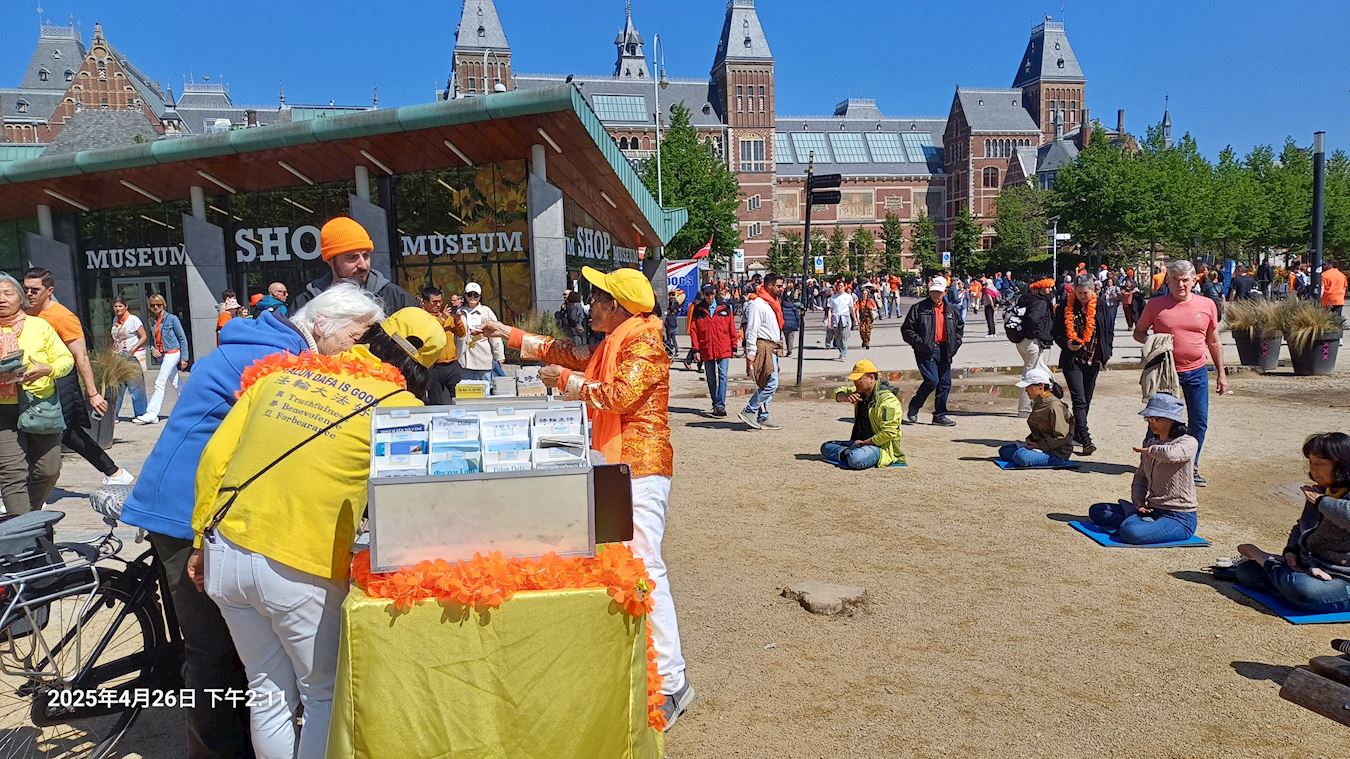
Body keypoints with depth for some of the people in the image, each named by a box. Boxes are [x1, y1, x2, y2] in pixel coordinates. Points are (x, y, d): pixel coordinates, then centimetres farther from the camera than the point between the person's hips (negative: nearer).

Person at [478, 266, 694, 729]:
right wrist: (510, 335, 29)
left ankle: (671, 684, -6)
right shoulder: (611, 343, 20)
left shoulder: (643, 342, -10)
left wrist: (565, 380, -9)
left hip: (639, 466, -10)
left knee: (643, 567, -12)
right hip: (616, 465, 10)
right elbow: (570, 354, 29)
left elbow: (621, 395, -22)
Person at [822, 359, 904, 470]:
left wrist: (864, 442, -18)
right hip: (859, 442, 9)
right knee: (826, 447, 8)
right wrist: (847, 398, -3)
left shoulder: (887, 400, -21)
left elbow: (888, 433, -27)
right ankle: (848, 453, -13)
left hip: (881, 447, -9)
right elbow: (839, 393, 22)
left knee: (855, 460, -39)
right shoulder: (861, 393, 8)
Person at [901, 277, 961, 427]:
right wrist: (921, 343, -14)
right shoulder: (918, 308, -2)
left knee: (945, 384, 6)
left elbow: (959, 328, 25)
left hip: (944, 352, 5)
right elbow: (906, 330, -4)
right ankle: (913, 407, 6)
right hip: (926, 351, -5)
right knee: (932, 380, -16)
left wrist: (955, 344, 9)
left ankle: (940, 415, 18)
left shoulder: (951, 310, 13)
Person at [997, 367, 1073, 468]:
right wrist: (1029, 440, 4)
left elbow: (1061, 437, -21)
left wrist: (1039, 445, -19)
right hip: (1038, 445, 9)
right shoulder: (1038, 403, 12)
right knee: (1004, 451, 0)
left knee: (1021, 456, -33)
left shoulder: (1055, 406, -19)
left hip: (1057, 453, -9)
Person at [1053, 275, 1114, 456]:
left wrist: (1106, 353, 3)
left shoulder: (1100, 306, 1)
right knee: (1079, 399, -11)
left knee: (1086, 400, 11)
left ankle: (1077, 434, 24)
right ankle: (1086, 440, -14)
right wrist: (1067, 344, -14)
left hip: (1093, 359, 3)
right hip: (1072, 360, -3)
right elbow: (1057, 333, 4)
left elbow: (1108, 331, 10)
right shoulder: (1065, 307, -2)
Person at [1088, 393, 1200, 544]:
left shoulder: (1188, 442, -12)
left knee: (1133, 533, -36)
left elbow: (1169, 454, -37)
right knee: (1095, 511, 4)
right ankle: (1145, 521, -5)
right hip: (1152, 510, 8)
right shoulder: (1150, 442, 10)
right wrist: (1138, 502, 1)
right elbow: (1140, 477, 19)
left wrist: (1150, 450, -14)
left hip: (1179, 518, -8)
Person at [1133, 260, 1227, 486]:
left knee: (1199, 422, 5)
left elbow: (1214, 342, 10)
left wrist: (1221, 373, 9)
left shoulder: (1207, 305, 2)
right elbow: (1138, 332, 6)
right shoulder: (1155, 304, -4)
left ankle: (1192, 466, 20)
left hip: (1196, 372, 2)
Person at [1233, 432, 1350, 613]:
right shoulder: (1318, 491, 9)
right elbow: (1301, 526, 25)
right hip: (1307, 567, 8)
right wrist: (1291, 551, 6)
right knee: (1246, 571, -3)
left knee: (1300, 588, -37)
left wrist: (1320, 500, -25)